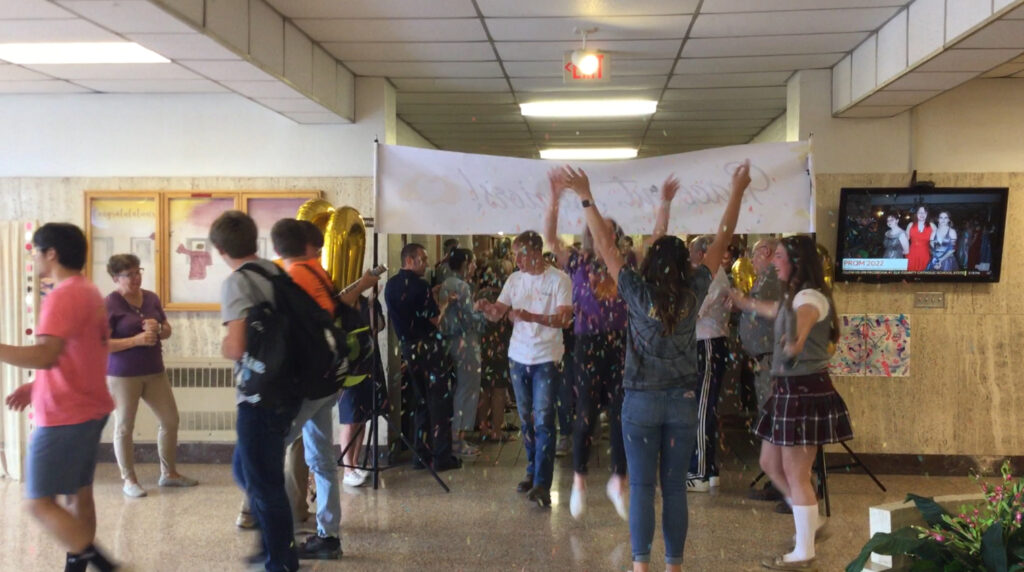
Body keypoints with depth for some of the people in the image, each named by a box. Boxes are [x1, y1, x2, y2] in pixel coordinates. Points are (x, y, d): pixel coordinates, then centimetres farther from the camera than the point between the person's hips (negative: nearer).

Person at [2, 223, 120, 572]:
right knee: (77, 493, 15)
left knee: (38, 502, -4)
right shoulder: (88, 292, 13)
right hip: (87, 409, 10)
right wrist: (35, 387, 15)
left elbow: (44, 356, -30)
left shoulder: (63, 295, -18)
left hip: (65, 416, -10)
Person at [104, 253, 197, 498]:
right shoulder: (110, 304, -13)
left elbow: (167, 330, 15)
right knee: (124, 427, 4)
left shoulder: (151, 298, 6)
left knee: (170, 420, 10)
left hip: (154, 372, 6)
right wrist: (136, 340, -23)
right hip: (122, 375, -6)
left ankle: (168, 473, 25)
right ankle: (129, 480, 18)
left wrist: (158, 329, -8)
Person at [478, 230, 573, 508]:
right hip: (518, 357, 5)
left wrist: (531, 316, -29)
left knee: (543, 420, -9)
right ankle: (532, 472, 27)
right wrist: (485, 307, -16)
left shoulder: (558, 280, -8)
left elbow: (564, 319, -17)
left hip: (546, 359, -5)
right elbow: (497, 314, 6)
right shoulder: (515, 279, 7)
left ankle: (542, 484, -10)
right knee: (525, 419, 13)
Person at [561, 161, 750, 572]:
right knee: (675, 488, 7)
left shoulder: (638, 294, -10)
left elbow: (605, 245, -8)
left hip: (641, 401, -2)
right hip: (682, 401, 2)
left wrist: (585, 197, -4)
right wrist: (737, 192, 9)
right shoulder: (693, 294, -5)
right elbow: (721, 241, 2)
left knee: (642, 487, 2)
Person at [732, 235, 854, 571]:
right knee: (770, 464, 16)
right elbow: (772, 311, 38)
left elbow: (803, 318, -41)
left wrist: (794, 342, -62)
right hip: (788, 388, 10)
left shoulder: (810, 297, -17)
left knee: (795, 474, -3)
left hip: (806, 390, -10)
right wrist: (740, 301, 52)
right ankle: (810, 524, 32)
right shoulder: (792, 297, 14)